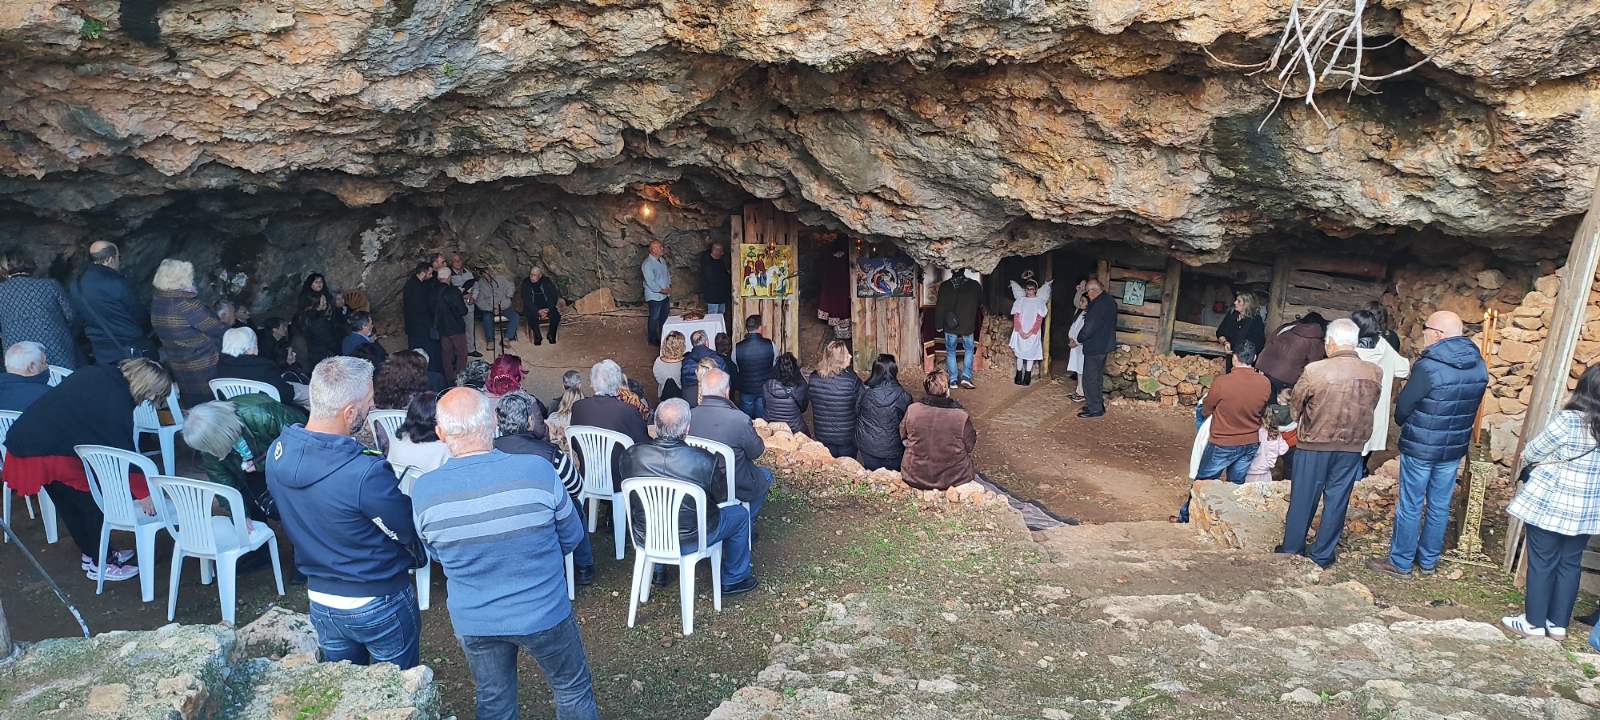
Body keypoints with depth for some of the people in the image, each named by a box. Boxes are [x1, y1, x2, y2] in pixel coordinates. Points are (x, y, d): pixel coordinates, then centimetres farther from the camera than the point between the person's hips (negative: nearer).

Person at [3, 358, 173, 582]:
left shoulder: (100, 373, 4)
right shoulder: (116, 403, -22)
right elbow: (124, 452, -16)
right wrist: (143, 494, -6)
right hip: (45, 454, -9)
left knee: (70, 505, 21)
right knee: (92, 504, 4)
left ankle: (90, 553, 34)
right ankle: (100, 564, 14)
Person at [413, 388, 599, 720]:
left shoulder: (423, 491, -18)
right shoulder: (538, 471, -25)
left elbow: (437, 554, 2)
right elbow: (572, 537, -8)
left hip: (473, 622, 2)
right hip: (544, 614, -2)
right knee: (573, 691, 21)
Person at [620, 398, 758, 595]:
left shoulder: (631, 455, -17)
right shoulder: (705, 461, -25)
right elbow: (722, 497, -8)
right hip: (689, 541, -3)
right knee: (740, 514, 20)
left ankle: (659, 571, 46)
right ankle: (734, 580, 33)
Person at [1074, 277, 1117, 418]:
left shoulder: (1099, 305, -24)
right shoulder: (1110, 301, 8)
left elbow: (1089, 327, -23)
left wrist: (1077, 341, -8)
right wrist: (1088, 313, 10)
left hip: (1095, 347, -10)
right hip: (1104, 345, 10)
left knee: (1089, 379, -2)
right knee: (1097, 377, 20)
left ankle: (1095, 409, 3)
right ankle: (1098, 405, 29)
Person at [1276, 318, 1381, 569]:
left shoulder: (1314, 371, -19)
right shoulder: (1375, 374, -8)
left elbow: (1294, 406, -5)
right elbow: (1370, 407, 5)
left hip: (1314, 445, -3)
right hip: (1352, 447, 3)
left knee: (1303, 500, 11)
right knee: (1336, 502, 13)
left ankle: (1291, 551, 22)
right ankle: (1322, 555, 23)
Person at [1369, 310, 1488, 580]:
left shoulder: (1429, 367, -22)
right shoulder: (1479, 366, -1)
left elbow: (1403, 407, -12)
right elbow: (1471, 407, 9)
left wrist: (1405, 424, 8)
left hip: (1419, 447, -6)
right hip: (1455, 447, 6)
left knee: (1410, 506, 5)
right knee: (1440, 506, 16)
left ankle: (1401, 562, 15)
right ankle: (1428, 561, 28)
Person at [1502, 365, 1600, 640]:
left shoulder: (1569, 420, -20)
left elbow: (1532, 452, -9)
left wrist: (1527, 458, 12)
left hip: (1550, 504, -5)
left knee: (1542, 563, 6)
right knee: (1570, 563, 15)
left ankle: (1534, 623, 15)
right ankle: (1559, 623, 24)